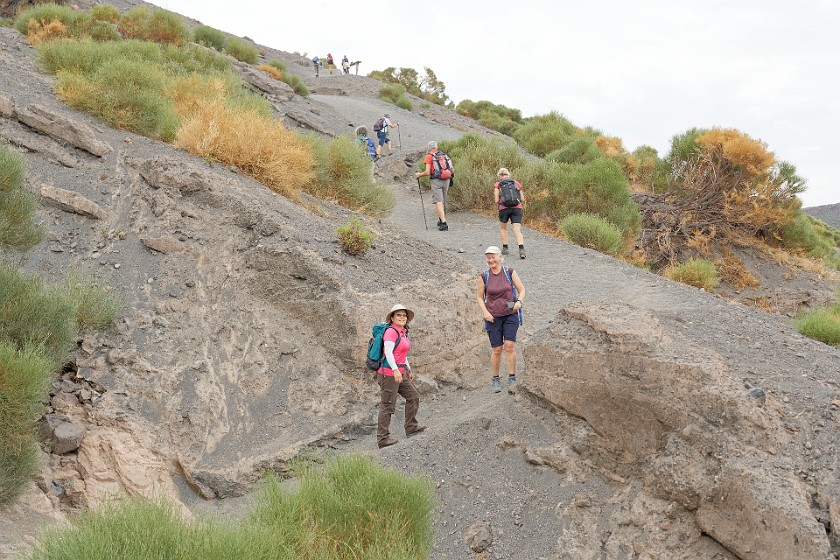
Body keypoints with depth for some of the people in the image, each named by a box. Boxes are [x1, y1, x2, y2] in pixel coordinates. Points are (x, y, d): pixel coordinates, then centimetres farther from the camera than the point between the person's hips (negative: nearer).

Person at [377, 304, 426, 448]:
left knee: (413, 397, 15)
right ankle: (382, 439, 0)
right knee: (387, 406, -5)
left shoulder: (403, 333, 15)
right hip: (389, 373, -10)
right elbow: (388, 352, -23)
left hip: (400, 373, 10)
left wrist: (408, 370, 26)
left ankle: (411, 428, 25)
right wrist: (396, 370, -29)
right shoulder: (391, 331, -14)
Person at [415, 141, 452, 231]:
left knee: (438, 202, -7)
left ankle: (444, 223, -17)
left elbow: (427, 172, -8)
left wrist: (419, 175, 9)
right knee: (442, 201, 18)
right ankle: (441, 220, 28)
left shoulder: (429, 157, -2)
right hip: (446, 180, 5)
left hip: (436, 180, -5)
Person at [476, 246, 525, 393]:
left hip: (510, 314, 0)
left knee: (509, 345, -12)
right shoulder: (484, 276, -1)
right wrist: (485, 312, -6)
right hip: (493, 316, 0)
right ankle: (496, 380, 15)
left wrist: (519, 301, -15)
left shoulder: (510, 272, -2)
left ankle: (512, 378, -5)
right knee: (497, 349, 1)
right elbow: (479, 296, 7)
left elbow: (521, 289, 5)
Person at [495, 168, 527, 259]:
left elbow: (497, 200, 0)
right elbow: (522, 199, 10)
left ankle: (505, 248, 23)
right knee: (517, 230, -5)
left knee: (503, 228, 22)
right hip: (517, 208, 1)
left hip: (504, 208, -1)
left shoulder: (497, 185, 7)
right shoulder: (517, 183, 14)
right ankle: (521, 249, -23)